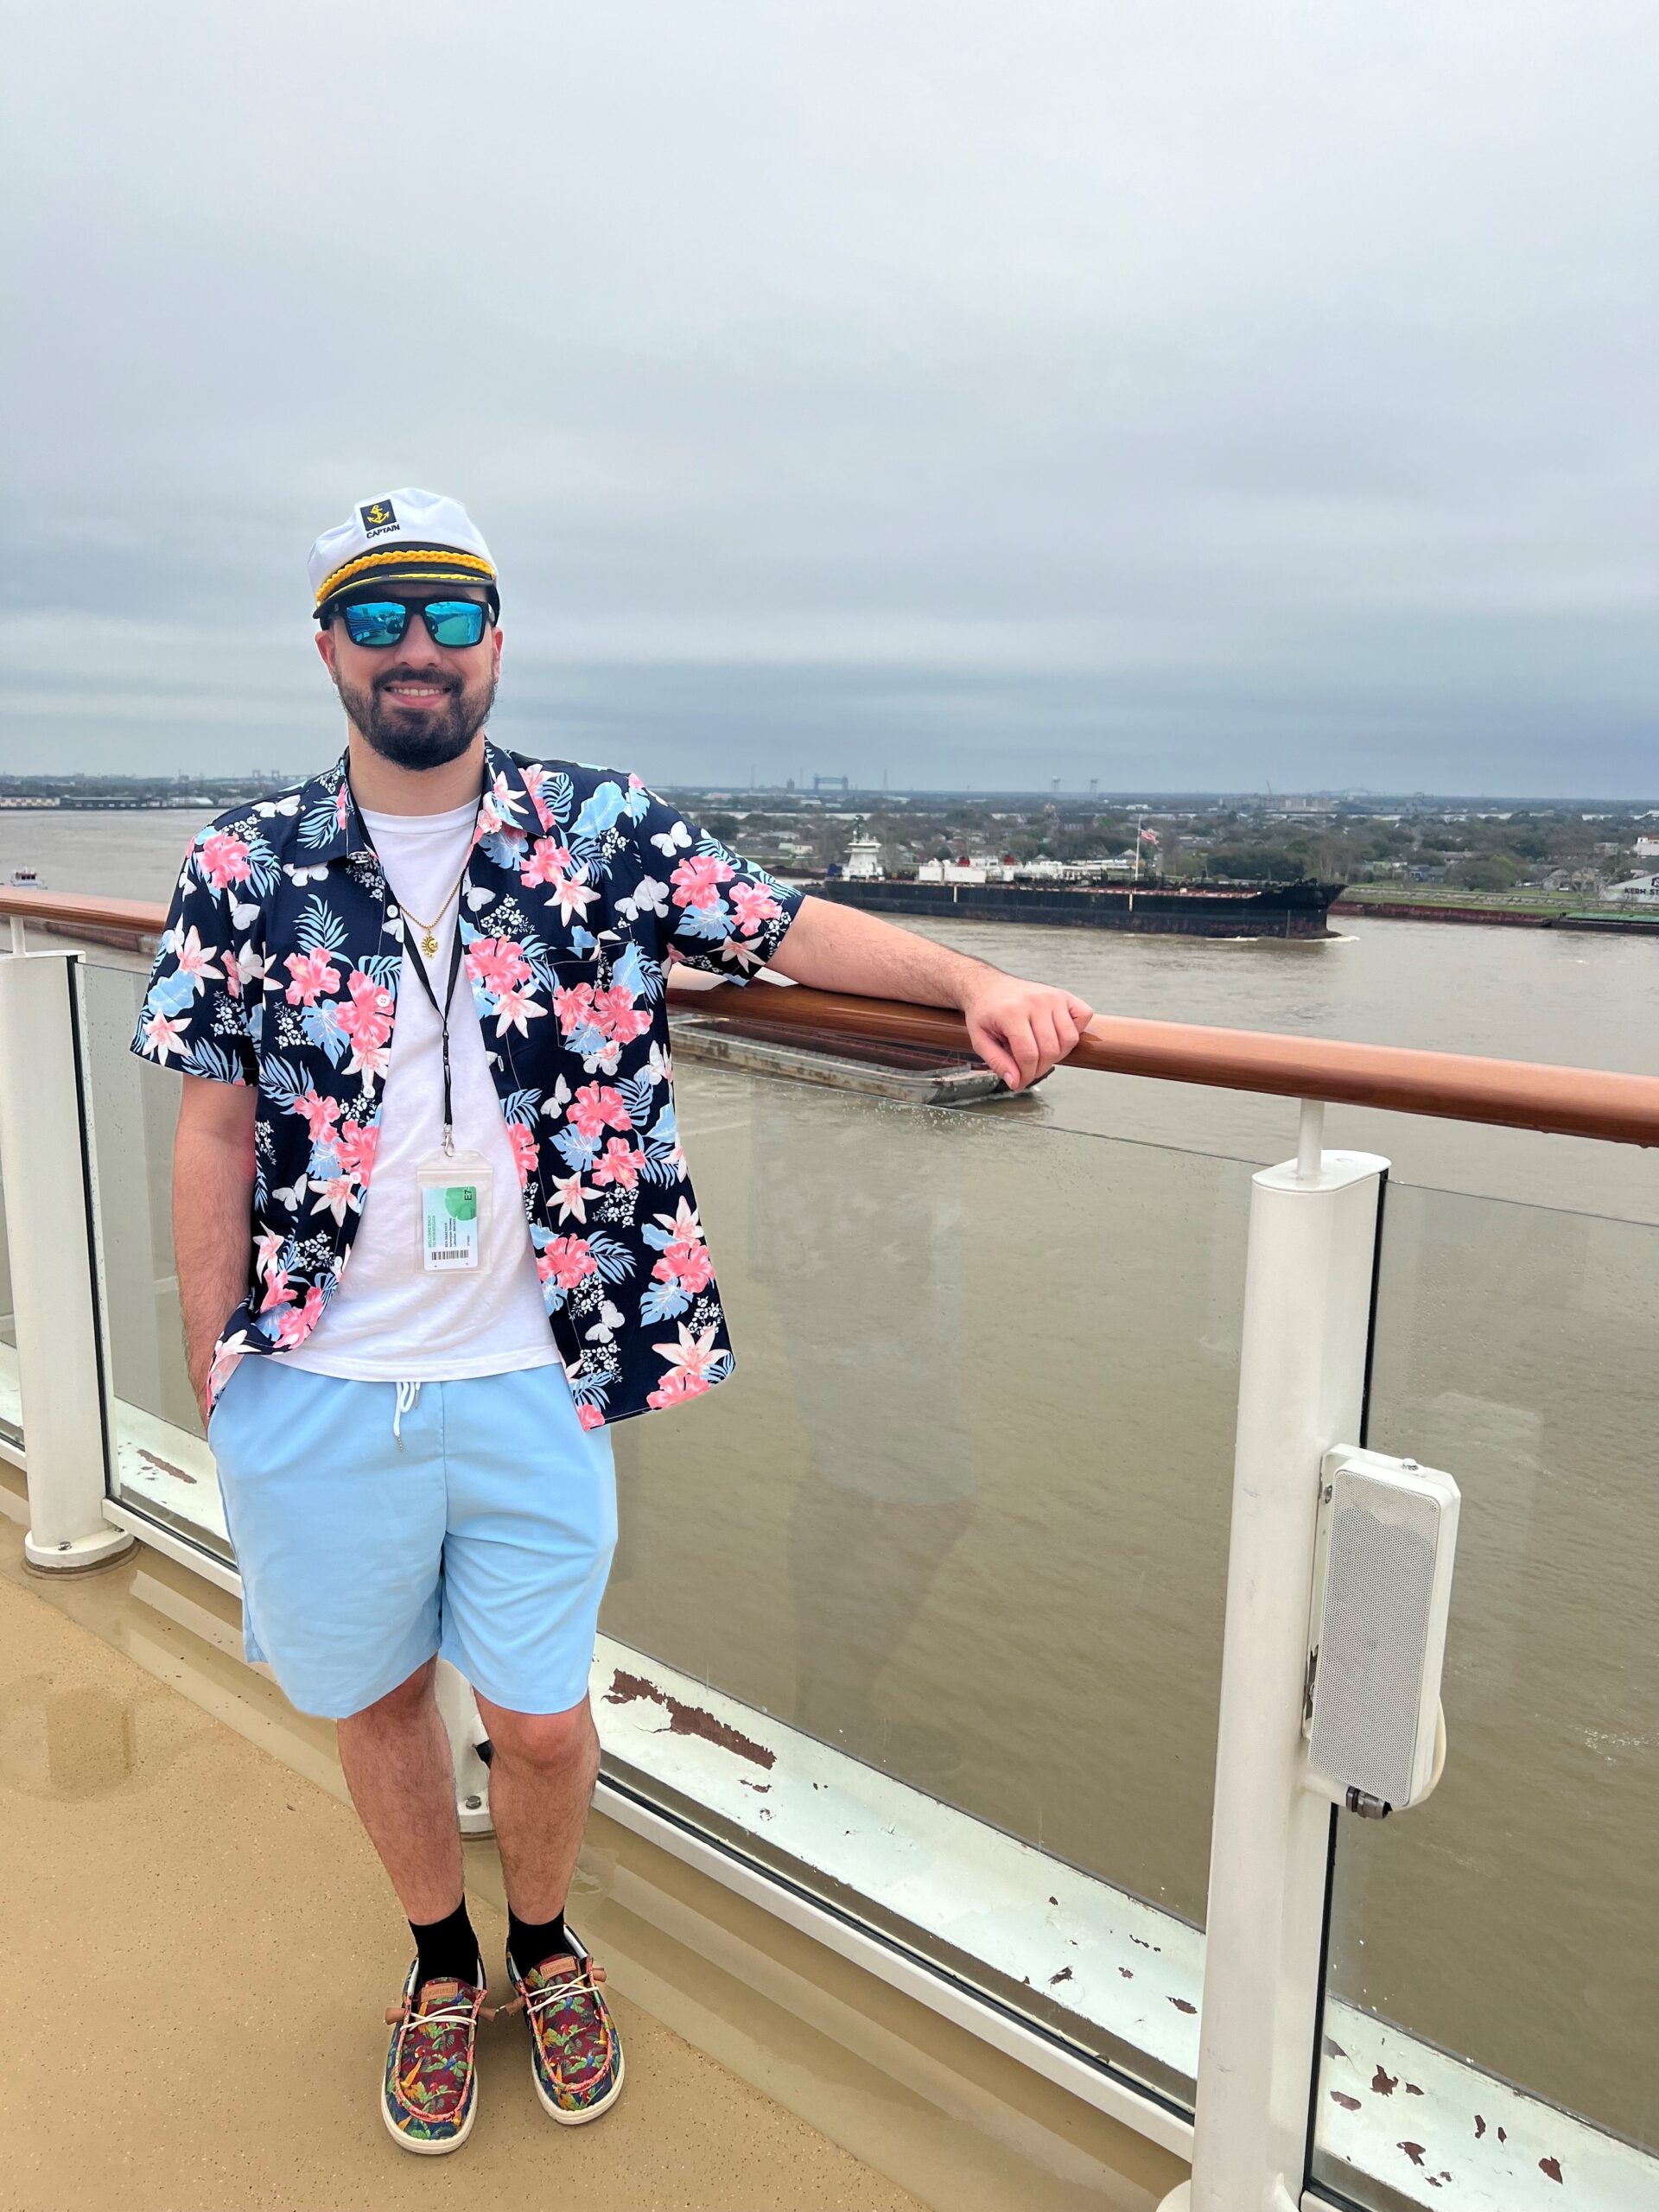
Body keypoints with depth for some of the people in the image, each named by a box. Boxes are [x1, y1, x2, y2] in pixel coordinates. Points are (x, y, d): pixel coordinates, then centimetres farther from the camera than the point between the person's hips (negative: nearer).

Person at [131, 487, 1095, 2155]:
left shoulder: (603, 836, -2)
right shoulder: (244, 870, -1)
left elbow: (789, 928, -5)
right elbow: (215, 1137, 1)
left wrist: (974, 981, -22)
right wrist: (210, 1383, 2)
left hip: (531, 1380, -1)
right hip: (319, 1392, 1)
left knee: (541, 1716, 12)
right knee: (372, 1695, 19)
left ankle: (543, 1944, 46)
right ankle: (441, 1960, 49)